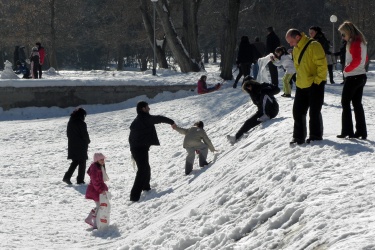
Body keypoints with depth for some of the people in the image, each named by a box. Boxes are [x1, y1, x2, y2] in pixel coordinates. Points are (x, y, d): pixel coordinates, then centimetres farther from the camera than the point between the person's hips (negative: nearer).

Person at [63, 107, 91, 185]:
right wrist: (88, 141, 5)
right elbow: (85, 135, -14)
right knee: (82, 162, 7)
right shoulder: (82, 124, -17)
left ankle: (67, 177, 4)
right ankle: (80, 180, 8)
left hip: (72, 146, 6)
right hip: (81, 146, -6)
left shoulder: (70, 122, 4)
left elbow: (68, 133, 10)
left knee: (75, 162, 17)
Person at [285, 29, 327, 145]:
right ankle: (299, 137, 12)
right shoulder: (296, 49, 11)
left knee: (314, 112, 0)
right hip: (301, 86, 8)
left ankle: (316, 136, 11)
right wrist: (299, 79, 13)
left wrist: (317, 80, -18)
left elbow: (322, 64, -19)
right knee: (298, 112, 6)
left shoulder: (313, 46, -16)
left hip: (315, 85, -8)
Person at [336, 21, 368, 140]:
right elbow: (365, 59, 21)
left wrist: (347, 69, -12)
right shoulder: (361, 42, 13)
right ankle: (361, 131, 9)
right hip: (361, 76, 9)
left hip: (353, 77, -9)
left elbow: (356, 60, -25)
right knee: (357, 103, 11)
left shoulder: (354, 43, -17)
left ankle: (347, 131, -3)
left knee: (345, 103, -1)